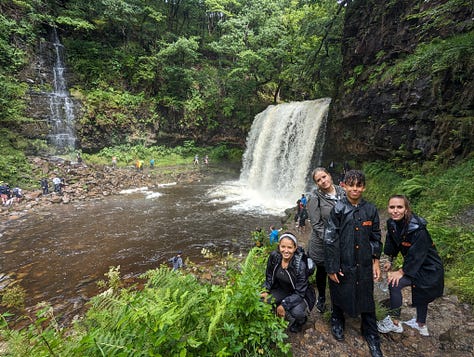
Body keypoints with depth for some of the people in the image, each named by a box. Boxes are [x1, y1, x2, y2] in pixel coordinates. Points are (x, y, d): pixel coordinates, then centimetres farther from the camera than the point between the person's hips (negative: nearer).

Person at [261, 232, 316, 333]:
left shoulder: (300, 265, -30)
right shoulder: (274, 256, -18)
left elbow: (299, 293, -23)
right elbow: (269, 276, 0)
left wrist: (284, 305, -27)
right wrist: (265, 291, -12)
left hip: (301, 295, -4)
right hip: (282, 290, 4)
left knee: (297, 313, -32)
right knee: (262, 301, -17)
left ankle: (298, 322, 7)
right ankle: (284, 315, 11)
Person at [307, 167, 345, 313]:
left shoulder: (342, 192, -3)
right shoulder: (315, 197, -15)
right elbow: (316, 224, -15)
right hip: (321, 243, -2)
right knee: (322, 271, 18)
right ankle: (321, 297, 43)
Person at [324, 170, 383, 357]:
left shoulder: (370, 210, -2)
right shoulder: (338, 209, -12)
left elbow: (376, 238, 7)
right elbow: (330, 239, -11)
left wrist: (376, 262, 6)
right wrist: (331, 267, -10)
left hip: (364, 264, 2)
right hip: (342, 263, -2)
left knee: (366, 298, 13)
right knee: (339, 293, 16)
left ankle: (371, 334, 36)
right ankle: (337, 321, 43)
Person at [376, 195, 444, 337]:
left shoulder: (418, 229, -32)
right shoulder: (392, 224, -12)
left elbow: (416, 256, -27)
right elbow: (392, 243, 5)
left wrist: (401, 272, -20)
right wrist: (390, 261, 5)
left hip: (428, 268, -8)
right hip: (416, 264, 8)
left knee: (394, 284, -18)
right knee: (420, 293, 26)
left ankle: (395, 323, 1)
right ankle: (421, 325, 50)